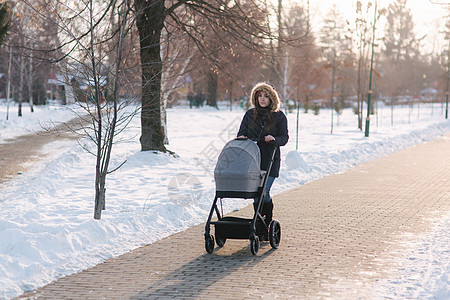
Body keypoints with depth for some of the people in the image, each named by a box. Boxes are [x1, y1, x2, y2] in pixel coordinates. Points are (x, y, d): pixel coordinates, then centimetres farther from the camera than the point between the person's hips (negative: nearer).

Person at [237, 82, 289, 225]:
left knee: (263, 192, -12)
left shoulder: (279, 116, 3)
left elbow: (284, 137, 1)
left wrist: (274, 140, -20)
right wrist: (241, 137, -11)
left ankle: (268, 222, 3)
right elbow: (241, 132, 13)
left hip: (270, 160, -3)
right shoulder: (250, 114, 11)